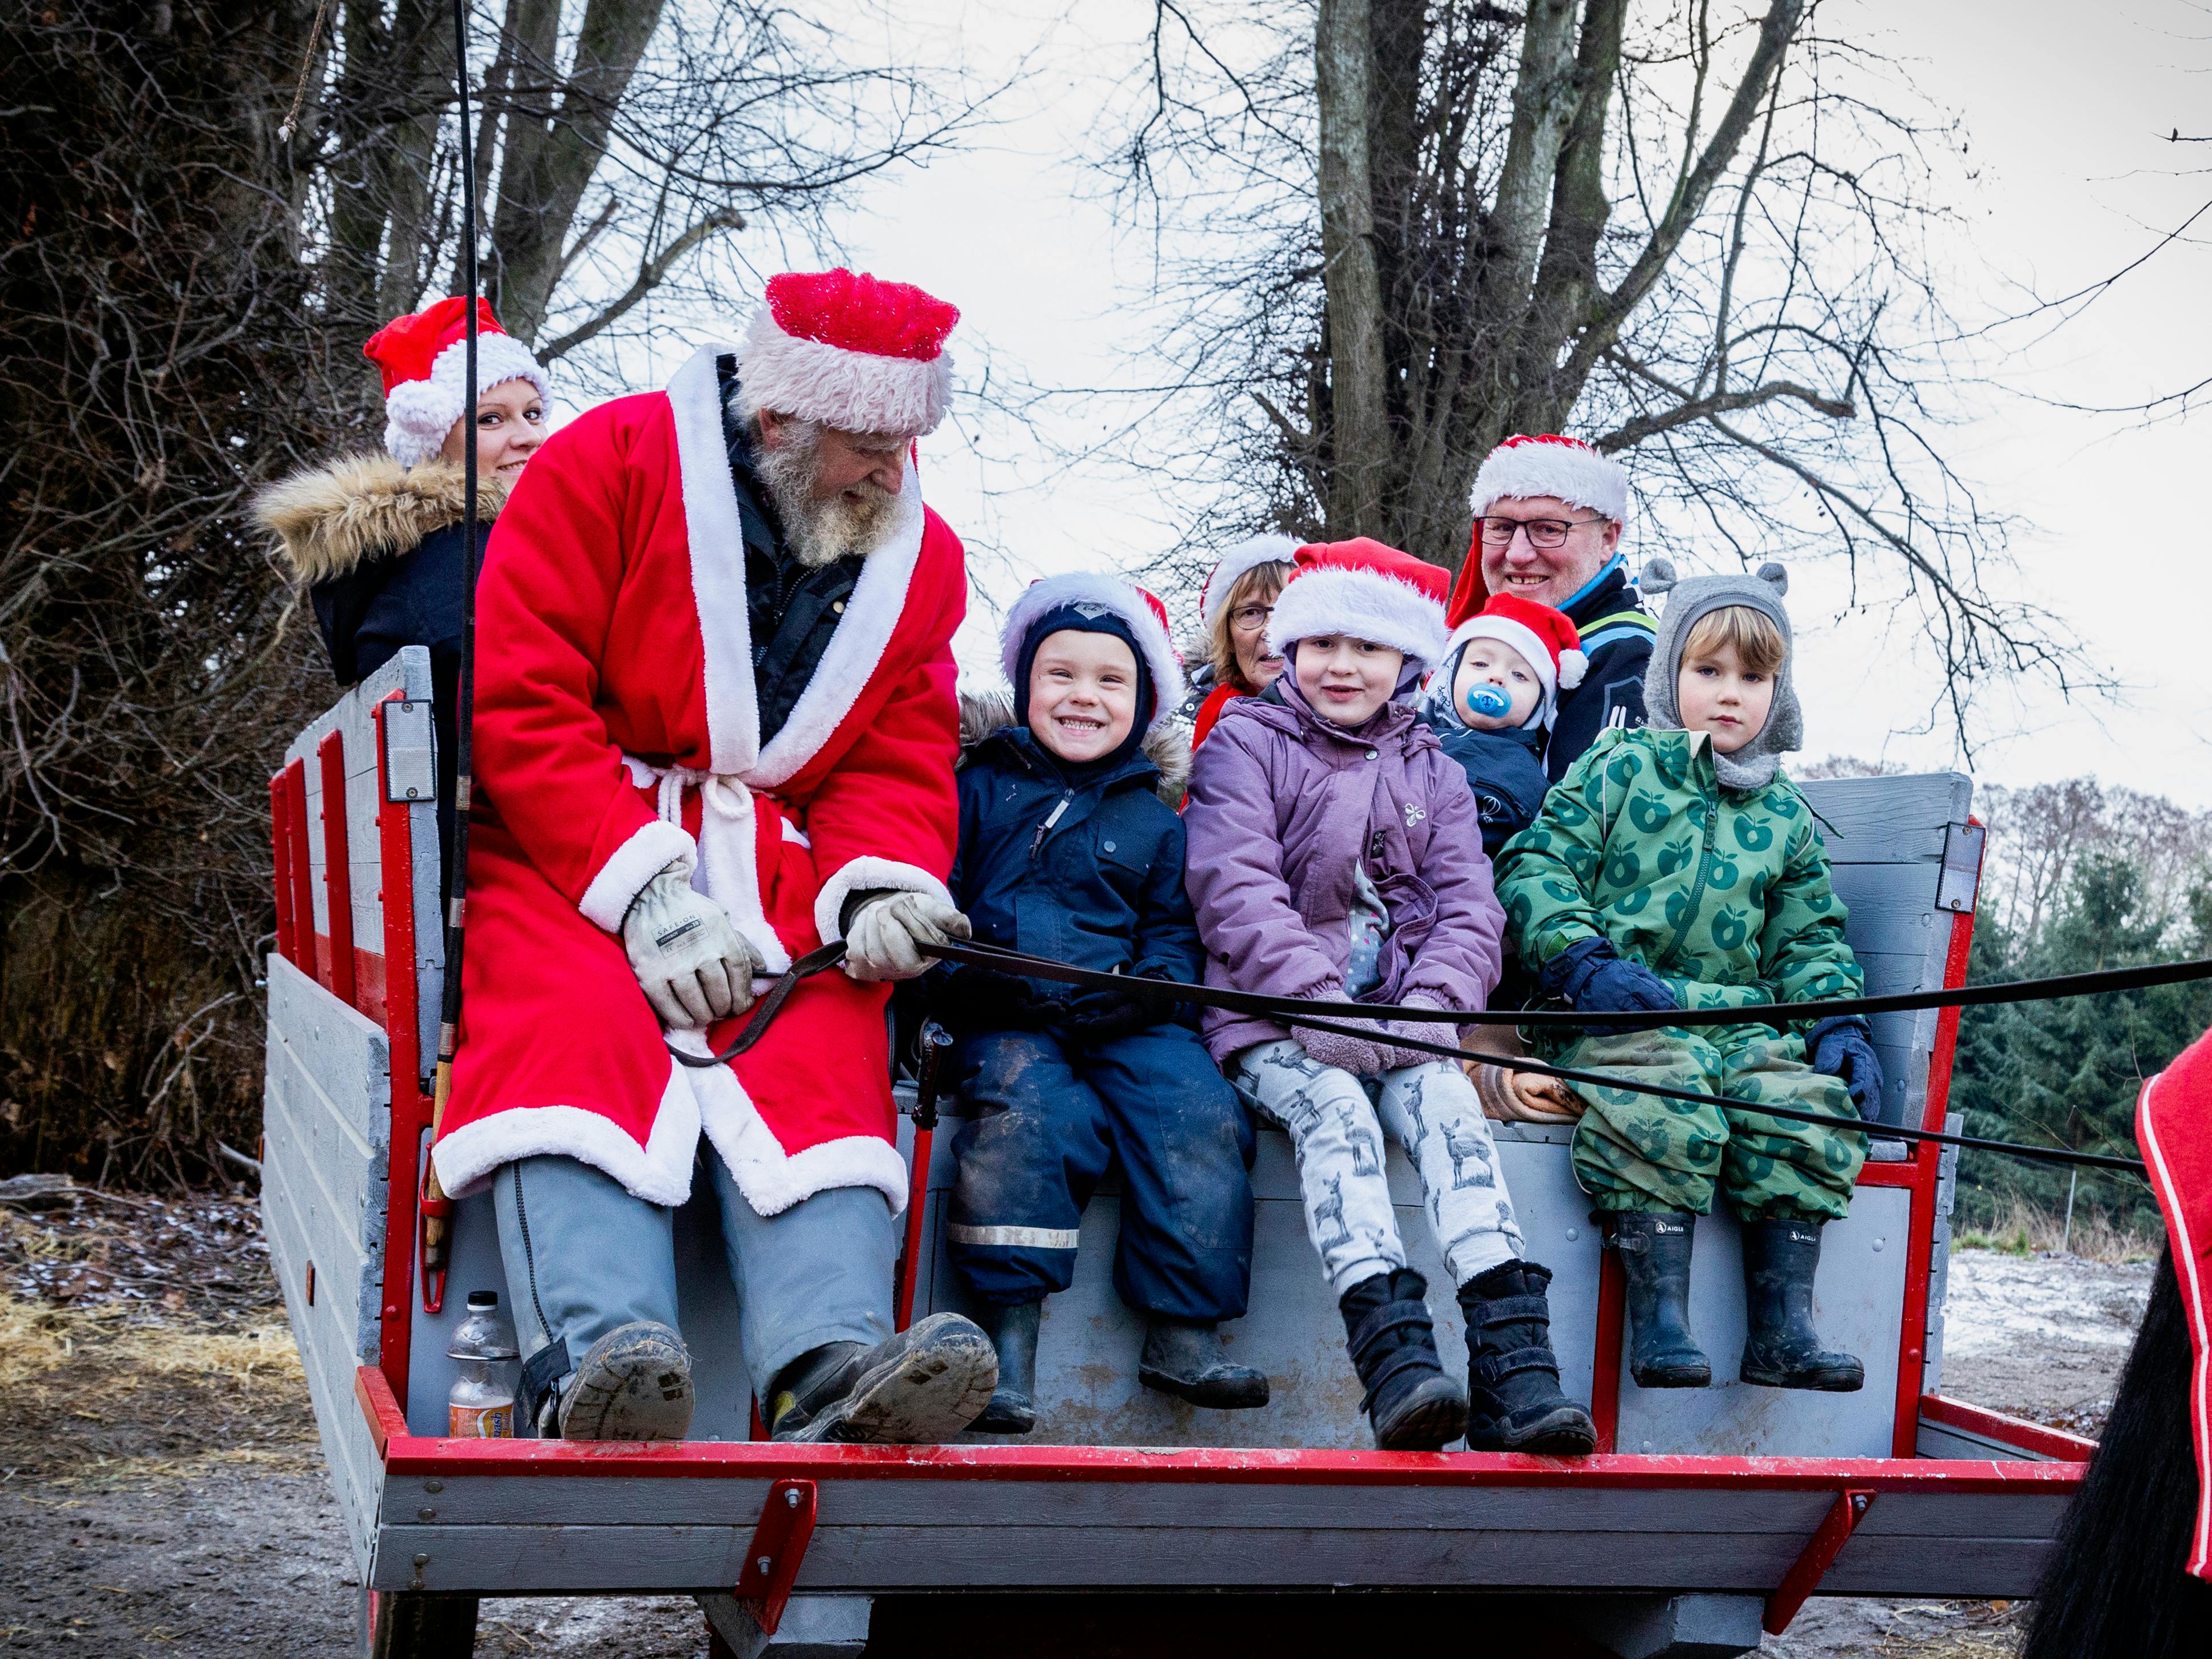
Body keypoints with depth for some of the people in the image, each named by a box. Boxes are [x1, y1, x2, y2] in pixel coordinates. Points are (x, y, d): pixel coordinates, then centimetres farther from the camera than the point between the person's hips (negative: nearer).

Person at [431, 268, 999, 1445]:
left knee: (821, 1049, -24)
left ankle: (831, 1371, -44)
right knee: (580, 1027, -31)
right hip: (567, 848, -3)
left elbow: (898, 763, 10)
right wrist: (643, 892, -22)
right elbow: (519, 706, -12)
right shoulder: (607, 465, -6)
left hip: (771, 868, 4)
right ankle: (594, 1359, -50)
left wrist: (882, 885, -15)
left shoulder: (918, 555, 10)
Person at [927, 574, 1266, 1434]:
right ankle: (1010, 1333, -30)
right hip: (1007, 1016, -2)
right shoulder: (981, 789, 17)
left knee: (1199, 1113, -24)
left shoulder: (1155, 821, 23)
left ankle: (1182, 1330, -20)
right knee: (1028, 1106, -33)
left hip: (1124, 1020, 2)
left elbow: (1175, 929, 20)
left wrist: (1148, 987, -4)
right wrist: (963, 973, -11)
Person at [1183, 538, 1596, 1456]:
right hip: (1273, 1021, -2)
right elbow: (1237, 888, -6)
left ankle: (1514, 1365, -40)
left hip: (1398, 1019, 2)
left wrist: (1430, 1006, -13)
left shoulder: (1432, 774, 20)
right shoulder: (1246, 744, 8)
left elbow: (1469, 906, 9)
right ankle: (1393, 1354, -46)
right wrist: (1318, 1006, -20)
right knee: (1334, 1106, -32)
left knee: (1448, 1103, -27)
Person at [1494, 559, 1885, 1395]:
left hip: (1740, 1016, 5)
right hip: (1618, 1009, -5)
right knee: (1662, 1101, -35)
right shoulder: (1617, 769, 5)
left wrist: (1838, 1024, 3)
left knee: (1814, 1105, -22)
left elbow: (1809, 940, 22)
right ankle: (1658, 1315, -27)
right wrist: (1587, 963, -17)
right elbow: (1535, 868, -1)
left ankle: (1782, 1326, -15)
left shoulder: (1786, 816, 19)